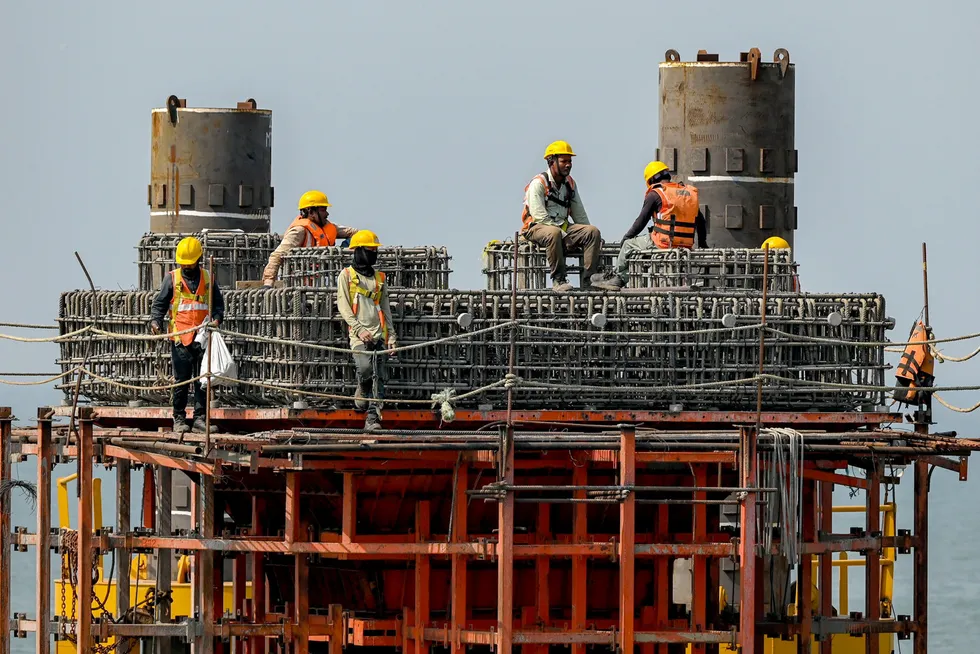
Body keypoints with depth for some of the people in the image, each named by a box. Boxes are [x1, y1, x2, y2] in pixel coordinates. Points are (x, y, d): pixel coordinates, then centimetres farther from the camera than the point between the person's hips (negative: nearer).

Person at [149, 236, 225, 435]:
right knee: (181, 380, 0)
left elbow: (218, 303, 15)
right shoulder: (172, 279, 6)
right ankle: (179, 418, 6)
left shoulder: (208, 279, 10)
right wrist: (156, 321, -12)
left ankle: (200, 418, 6)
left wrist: (216, 318, -5)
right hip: (180, 338, -2)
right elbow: (160, 303, 6)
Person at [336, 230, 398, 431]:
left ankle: (373, 417, -5)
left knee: (379, 377, -4)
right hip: (359, 334, -4)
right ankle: (362, 392, 6)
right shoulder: (346, 275, 6)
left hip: (379, 334, 4)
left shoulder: (379, 278, 20)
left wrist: (391, 335, 9)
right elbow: (343, 306, -2)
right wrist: (359, 330, -14)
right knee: (365, 367, -25)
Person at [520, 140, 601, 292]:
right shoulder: (539, 183, -10)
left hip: (563, 227, 7)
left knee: (593, 231, -16)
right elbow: (540, 216, -19)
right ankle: (558, 280, -34)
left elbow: (579, 215, 19)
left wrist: (590, 236, 6)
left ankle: (588, 279, -20)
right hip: (537, 228, -7)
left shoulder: (570, 184, 14)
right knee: (554, 233, -41)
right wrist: (563, 235, -23)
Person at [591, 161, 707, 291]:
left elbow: (641, 220, 1)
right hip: (686, 245, 6)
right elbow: (700, 221, 18)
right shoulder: (690, 193, 14)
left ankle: (617, 277, 36)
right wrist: (702, 243, 31)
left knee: (629, 244, 19)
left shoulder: (655, 194, -4)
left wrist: (627, 236, 17)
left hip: (663, 243, -6)